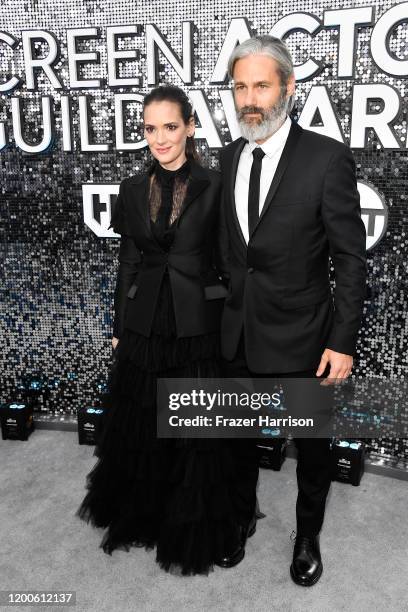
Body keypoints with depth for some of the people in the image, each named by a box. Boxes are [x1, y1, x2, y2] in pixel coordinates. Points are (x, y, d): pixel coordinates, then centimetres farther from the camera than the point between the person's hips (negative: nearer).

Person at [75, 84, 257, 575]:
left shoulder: (214, 186, -5)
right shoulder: (133, 189, 5)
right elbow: (127, 263, 8)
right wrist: (119, 327, 9)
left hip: (197, 324, -3)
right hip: (144, 324, 3)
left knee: (197, 428, 9)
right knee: (141, 424, 16)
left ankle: (194, 529, 31)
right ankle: (141, 512, 41)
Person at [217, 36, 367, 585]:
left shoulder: (327, 158, -14)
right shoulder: (228, 157, 3)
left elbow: (350, 258, -12)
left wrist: (343, 342, -14)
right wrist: (225, 306, 8)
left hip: (300, 338, -4)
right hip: (237, 334, 5)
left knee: (312, 447, 16)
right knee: (240, 438, 23)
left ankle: (308, 537, 42)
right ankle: (241, 515, 49)